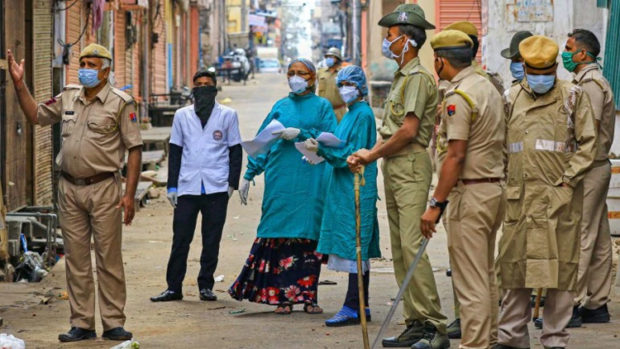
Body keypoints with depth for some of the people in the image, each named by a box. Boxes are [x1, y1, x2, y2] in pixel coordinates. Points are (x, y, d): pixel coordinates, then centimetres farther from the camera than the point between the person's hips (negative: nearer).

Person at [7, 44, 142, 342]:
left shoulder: (120, 103, -4)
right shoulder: (68, 97, 11)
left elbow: (134, 149, -6)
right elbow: (36, 115, 22)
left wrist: (129, 194, -12)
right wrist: (19, 84, 11)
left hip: (104, 188, -5)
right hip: (69, 188, 5)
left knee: (109, 259, -2)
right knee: (76, 259, 6)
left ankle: (113, 323, 3)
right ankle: (81, 324, 11)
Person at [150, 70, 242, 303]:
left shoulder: (227, 115, 7)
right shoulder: (182, 116, 12)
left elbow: (235, 150, 8)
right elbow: (175, 152, 13)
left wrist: (232, 183, 0)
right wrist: (172, 186, 7)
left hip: (216, 188, -1)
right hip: (187, 186, 1)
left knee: (211, 240, 3)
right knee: (180, 239, -1)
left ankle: (206, 286, 11)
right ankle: (173, 287, 4)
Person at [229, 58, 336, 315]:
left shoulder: (322, 106, 9)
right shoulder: (281, 106, 15)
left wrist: (300, 134, -11)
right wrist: (249, 175, 8)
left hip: (310, 182, -2)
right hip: (280, 178, 2)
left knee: (308, 236, -3)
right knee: (280, 234, -4)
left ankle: (308, 296, 3)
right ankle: (283, 296, -2)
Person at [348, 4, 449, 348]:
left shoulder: (418, 77, -12)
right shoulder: (400, 76, 18)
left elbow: (408, 131, -18)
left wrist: (374, 155, -8)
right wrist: (370, 152, 4)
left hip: (411, 166, -10)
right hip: (393, 167, 10)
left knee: (412, 246, -15)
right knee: (399, 249, 9)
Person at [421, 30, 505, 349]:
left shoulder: (458, 97, -15)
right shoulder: (489, 88, 13)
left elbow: (455, 157, -20)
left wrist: (435, 204, -19)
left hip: (469, 194, -9)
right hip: (495, 188, 9)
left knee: (470, 279, -7)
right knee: (486, 275, 15)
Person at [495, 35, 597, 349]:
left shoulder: (573, 96, 3)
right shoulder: (512, 98, 12)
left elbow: (588, 143, 1)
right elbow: (500, 144, 17)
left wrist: (568, 180, -8)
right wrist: (506, 180, 6)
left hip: (559, 197, -3)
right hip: (519, 197, 3)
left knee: (559, 268, -1)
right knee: (514, 264, 6)